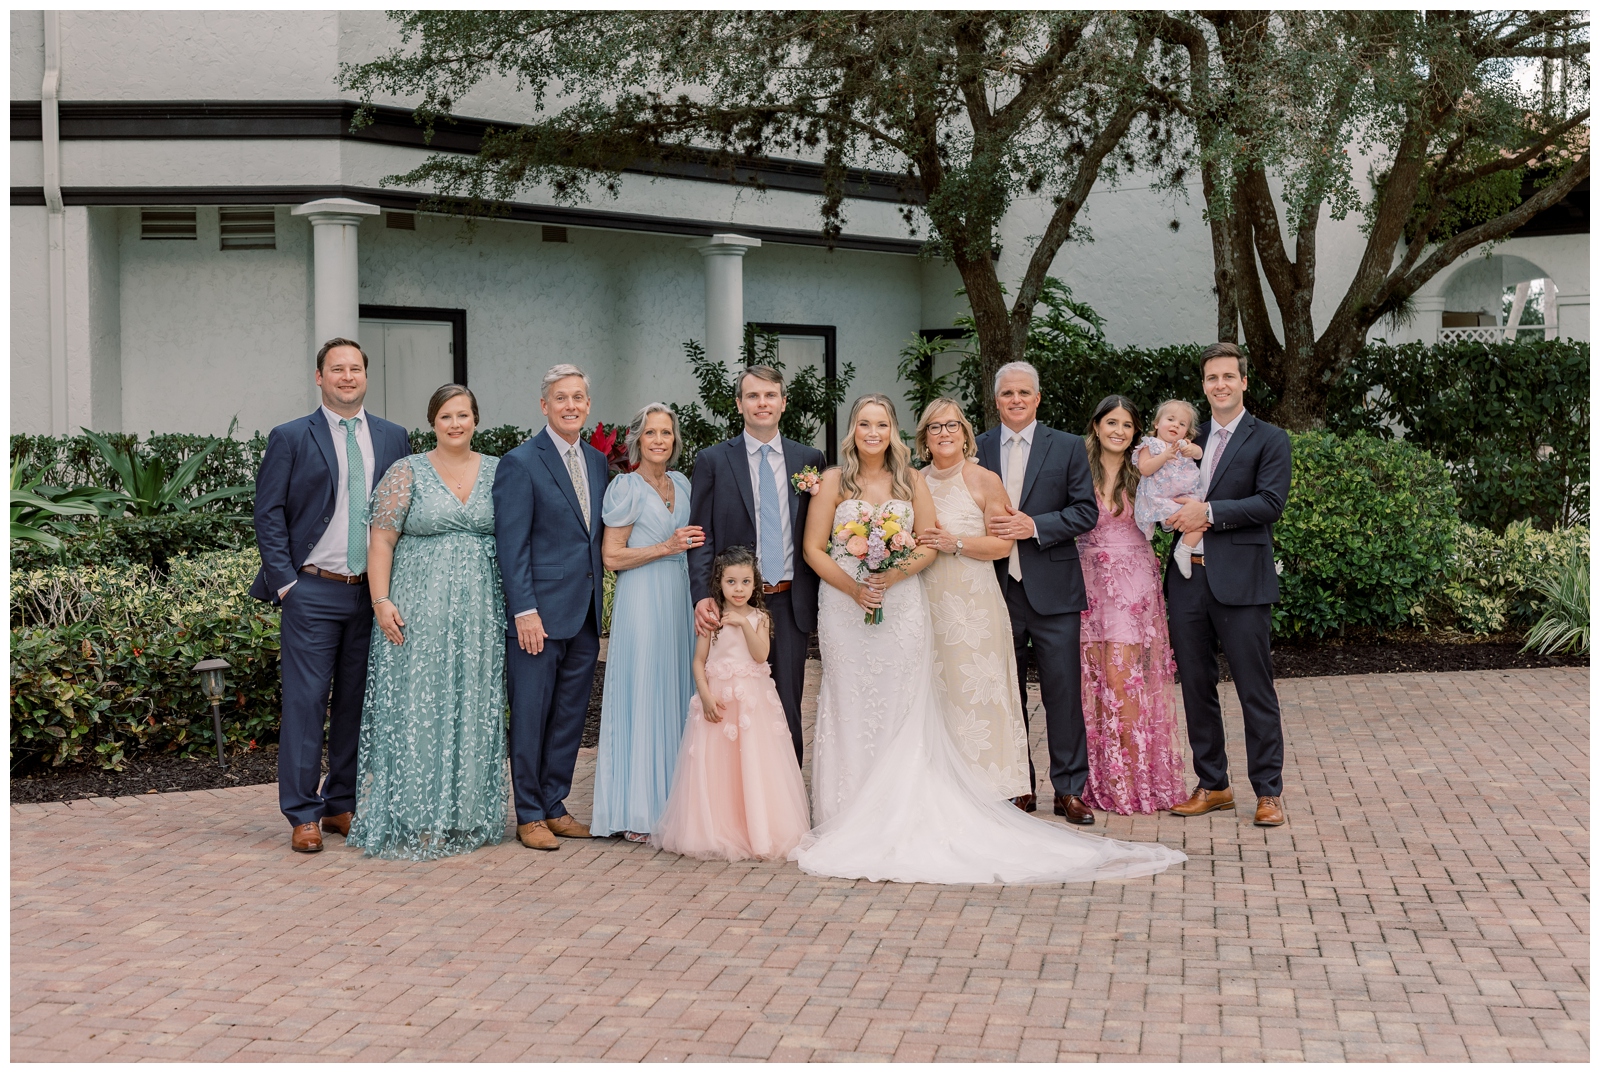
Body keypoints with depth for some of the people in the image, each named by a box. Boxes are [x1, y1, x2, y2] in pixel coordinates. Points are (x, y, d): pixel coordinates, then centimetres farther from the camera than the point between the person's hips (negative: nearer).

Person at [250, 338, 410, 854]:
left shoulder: (392, 438, 10)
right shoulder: (290, 438, 1)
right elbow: (268, 515, -1)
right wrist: (286, 580, -8)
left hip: (372, 593, 4)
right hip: (313, 592, -3)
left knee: (357, 702, 9)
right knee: (306, 702, -4)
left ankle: (342, 805, 20)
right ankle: (303, 815, 2)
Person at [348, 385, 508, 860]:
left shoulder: (497, 472, 9)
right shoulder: (407, 473, 0)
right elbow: (381, 540, -3)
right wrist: (381, 600, -13)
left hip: (479, 613, 3)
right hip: (418, 610, -3)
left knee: (473, 710, 7)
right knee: (417, 709, -3)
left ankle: (466, 817, 16)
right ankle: (415, 823, 3)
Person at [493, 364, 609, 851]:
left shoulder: (597, 462, 13)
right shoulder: (520, 463, -7)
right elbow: (511, 544, -11)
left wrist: (599, 600, 11)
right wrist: (524, 611, -16)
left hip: (585, 614, 6)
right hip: (539, 613, -6)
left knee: (570, 716, 11)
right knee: (530, 716, 1)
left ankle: (554, 806, 21)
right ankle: (529, 815, 10)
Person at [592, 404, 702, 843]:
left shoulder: (682, 484, 13)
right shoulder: (626, 488, -6)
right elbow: (612, 556, -9)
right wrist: (665, 548, -14)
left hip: (680, 599, 7)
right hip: (641, 600, -7)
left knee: (677, 695, 7)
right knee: (641, 697, -5)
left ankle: (672, 800, 14)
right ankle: (635, 810, 0)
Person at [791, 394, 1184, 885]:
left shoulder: (910, 480, 7)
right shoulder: (834, 481, 3)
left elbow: (927, 547, 6)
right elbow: (814, 549, 1)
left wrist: (892, 575, -11)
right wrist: (853, 587, -12)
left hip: (902, 609, 1)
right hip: (845, 609, -1)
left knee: (902, 713, -1)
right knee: (849, 712, -1)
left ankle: (898, 820, 4)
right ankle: (850, 821, 6)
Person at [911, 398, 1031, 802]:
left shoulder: (985, 480, -1)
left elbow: (1003, 544, -5)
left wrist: (955, 544, -15)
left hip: (973, 603, -4)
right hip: (927, 601, 4)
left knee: (976, 692, -5)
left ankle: (983, 782, 3)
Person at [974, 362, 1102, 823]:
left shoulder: (1067, 447, 4)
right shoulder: (977, 449, 9)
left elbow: (1086, 511, -2)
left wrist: (1034, 525, -14)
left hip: (1052, 589, -2)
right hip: (997, 589, 2)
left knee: (1062, 691, -2)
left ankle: (1070, 789, 5)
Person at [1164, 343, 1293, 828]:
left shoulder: (1270, 440, 0)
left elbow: (1271, 502, -11)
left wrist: (1209, 512, -15)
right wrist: (1177, 514, -3)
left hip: (1240, 580, -5)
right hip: (1188, 578, 5)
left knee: (1255, 690, -2)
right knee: (1196, 686, 10)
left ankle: (1268, 792, 6)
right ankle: (1212, 784, 21)